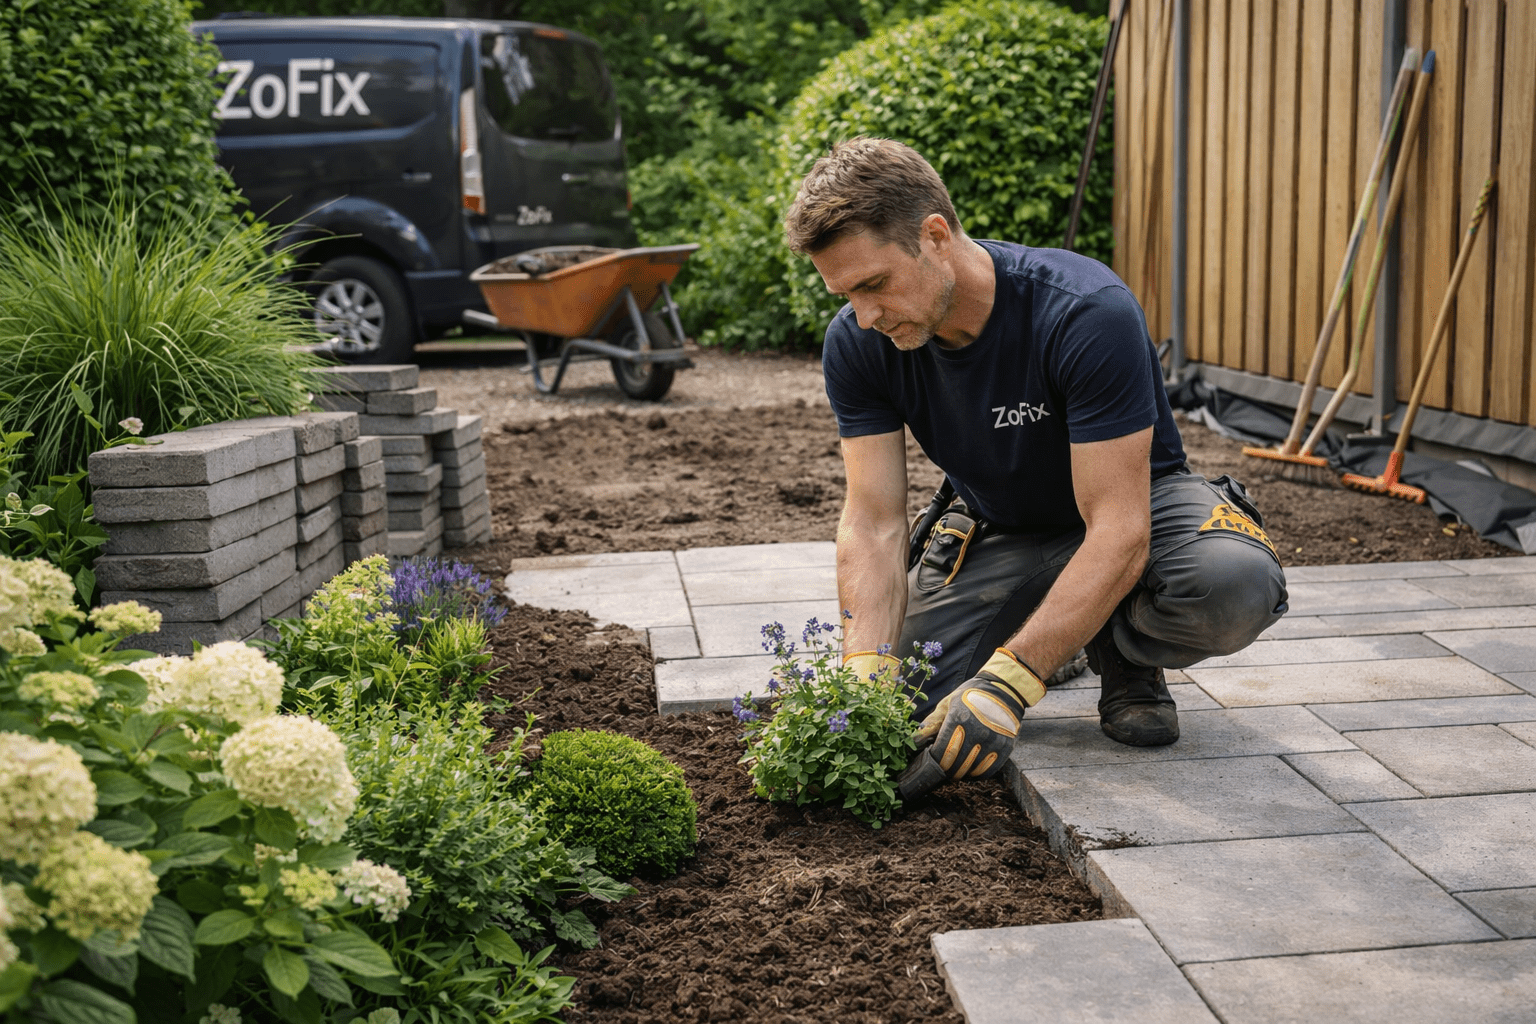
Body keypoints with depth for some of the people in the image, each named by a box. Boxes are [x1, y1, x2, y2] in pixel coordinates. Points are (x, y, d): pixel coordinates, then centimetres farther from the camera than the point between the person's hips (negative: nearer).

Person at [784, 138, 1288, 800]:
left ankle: (1122, 654, -2)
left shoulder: (1088, 313, -33)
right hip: (997, 526, 4)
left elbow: (1118, 532, -35)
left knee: (1234, 584, -38)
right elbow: (873, 524, -17)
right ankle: (1053, 637, 14)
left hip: (1136, 502, -4)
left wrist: (1006, 684, -43)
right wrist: (867, 676, -33)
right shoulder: (858, 343, -18)